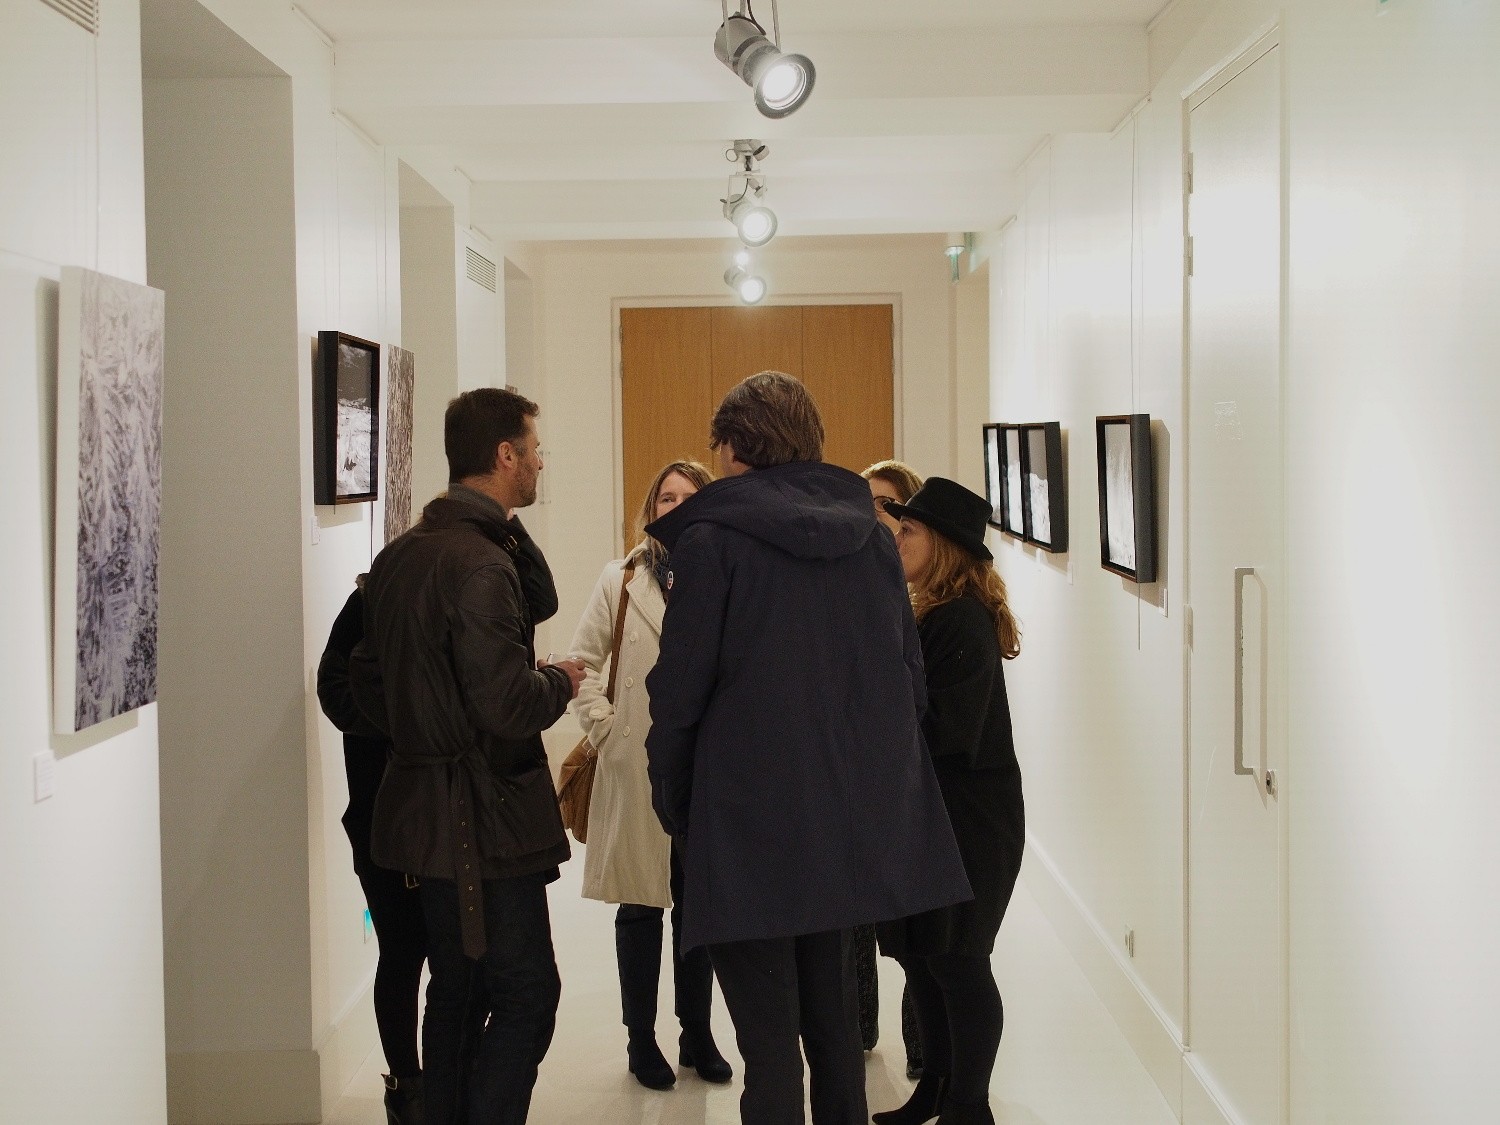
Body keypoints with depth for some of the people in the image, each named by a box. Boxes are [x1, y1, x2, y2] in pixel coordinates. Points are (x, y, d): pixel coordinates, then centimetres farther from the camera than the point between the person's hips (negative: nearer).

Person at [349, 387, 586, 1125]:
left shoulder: (398, 557, 9)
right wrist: (560, 682, -6)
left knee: (457, 993, 17)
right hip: (486, 816, -9)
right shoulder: (481, 564, -19)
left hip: (423, 808, 9)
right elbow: (507, 703, -25)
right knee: (526, 994, -3)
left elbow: (367, 678, 17)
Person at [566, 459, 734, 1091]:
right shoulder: (622, 580, 0)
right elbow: (583, 661, 3)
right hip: (637, 766, -1)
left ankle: (697, 1034, 25)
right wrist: (604, 728, -4)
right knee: (640, 906, 8)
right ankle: (641, 1040, 20)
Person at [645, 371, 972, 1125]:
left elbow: (679, 693, -10)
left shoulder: (711, 540, -10)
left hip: (750, 823, -6)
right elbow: (910, 679, 10)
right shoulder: (870, 537, 6)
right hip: (856, 824, 6)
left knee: (768, 1040, 0)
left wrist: (672, 807, 2)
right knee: (831, 1015, 19)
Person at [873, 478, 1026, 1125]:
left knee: (956, 960, 0)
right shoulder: (931, 615, 12)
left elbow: (944, 728, -22)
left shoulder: (964, 621, -17)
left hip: (970, 821, -9)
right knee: (920, 955, 14)